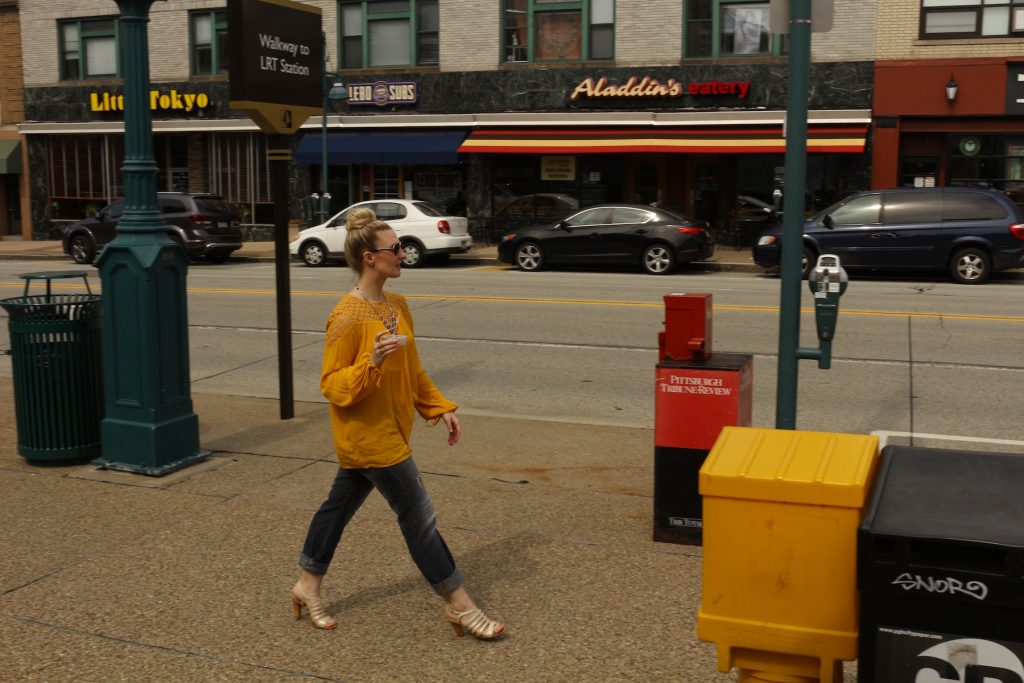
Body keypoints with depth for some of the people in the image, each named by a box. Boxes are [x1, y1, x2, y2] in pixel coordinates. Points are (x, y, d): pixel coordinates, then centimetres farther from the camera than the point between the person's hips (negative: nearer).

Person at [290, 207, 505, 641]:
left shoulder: (397, 306, 7)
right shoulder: (347, 317, -19)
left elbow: (412, 369, 17)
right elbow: (331, 385, -16)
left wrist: (441, 408, 12)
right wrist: (371, 362, -32)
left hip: (388, 429, 8)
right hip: (366, 434, -8)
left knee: (340, 504, 19)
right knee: (418, 515, -2)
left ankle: (307, 585, 34)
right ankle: (458, 605, 9)